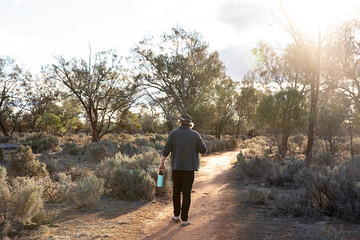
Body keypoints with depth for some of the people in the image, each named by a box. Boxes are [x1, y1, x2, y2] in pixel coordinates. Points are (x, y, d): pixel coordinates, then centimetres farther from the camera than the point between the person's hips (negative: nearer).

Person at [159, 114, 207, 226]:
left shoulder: (173, 133, -2)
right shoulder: (195, 135, -3)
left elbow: (166, 149, -7)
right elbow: (203, 150, 0)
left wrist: (162, 163, -1)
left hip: (176, 167, 1)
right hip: (189, 167, -1)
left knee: (176, 191, 17)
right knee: (186, 193, 3)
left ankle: (176, 215, 25)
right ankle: (184, 219, 5)